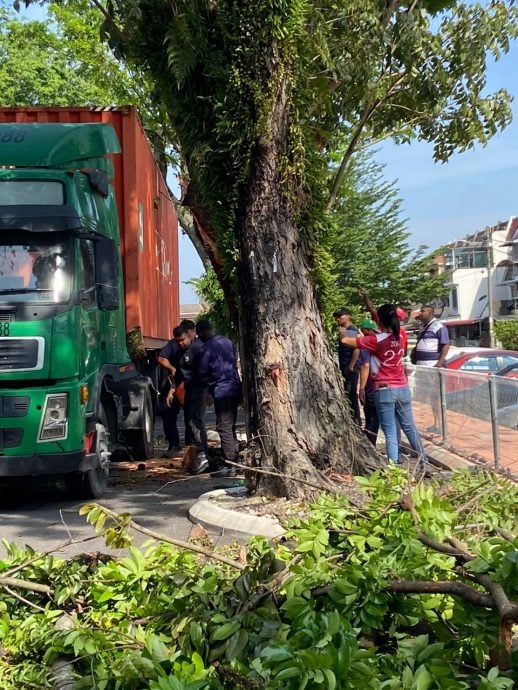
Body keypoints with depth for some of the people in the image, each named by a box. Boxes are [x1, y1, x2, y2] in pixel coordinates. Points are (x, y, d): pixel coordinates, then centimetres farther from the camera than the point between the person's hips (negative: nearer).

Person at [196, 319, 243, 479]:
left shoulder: (208, 348, -14)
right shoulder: (227, 342, 9)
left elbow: (202, 372, -8)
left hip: (221, 391, -8)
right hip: (234, 388, 8)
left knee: (224, 428, -4)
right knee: (230, 427, 17)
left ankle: (229, 466, -3)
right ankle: (235, 458, 21)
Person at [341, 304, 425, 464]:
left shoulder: (376, 341, -13)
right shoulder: (399, 337, 3)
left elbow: (345, 341, -10)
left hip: (384, 391, -5)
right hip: (402, 389, 5)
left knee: (390, 432, -3)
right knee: (409, 427, 18)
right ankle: (423, 459, 27)